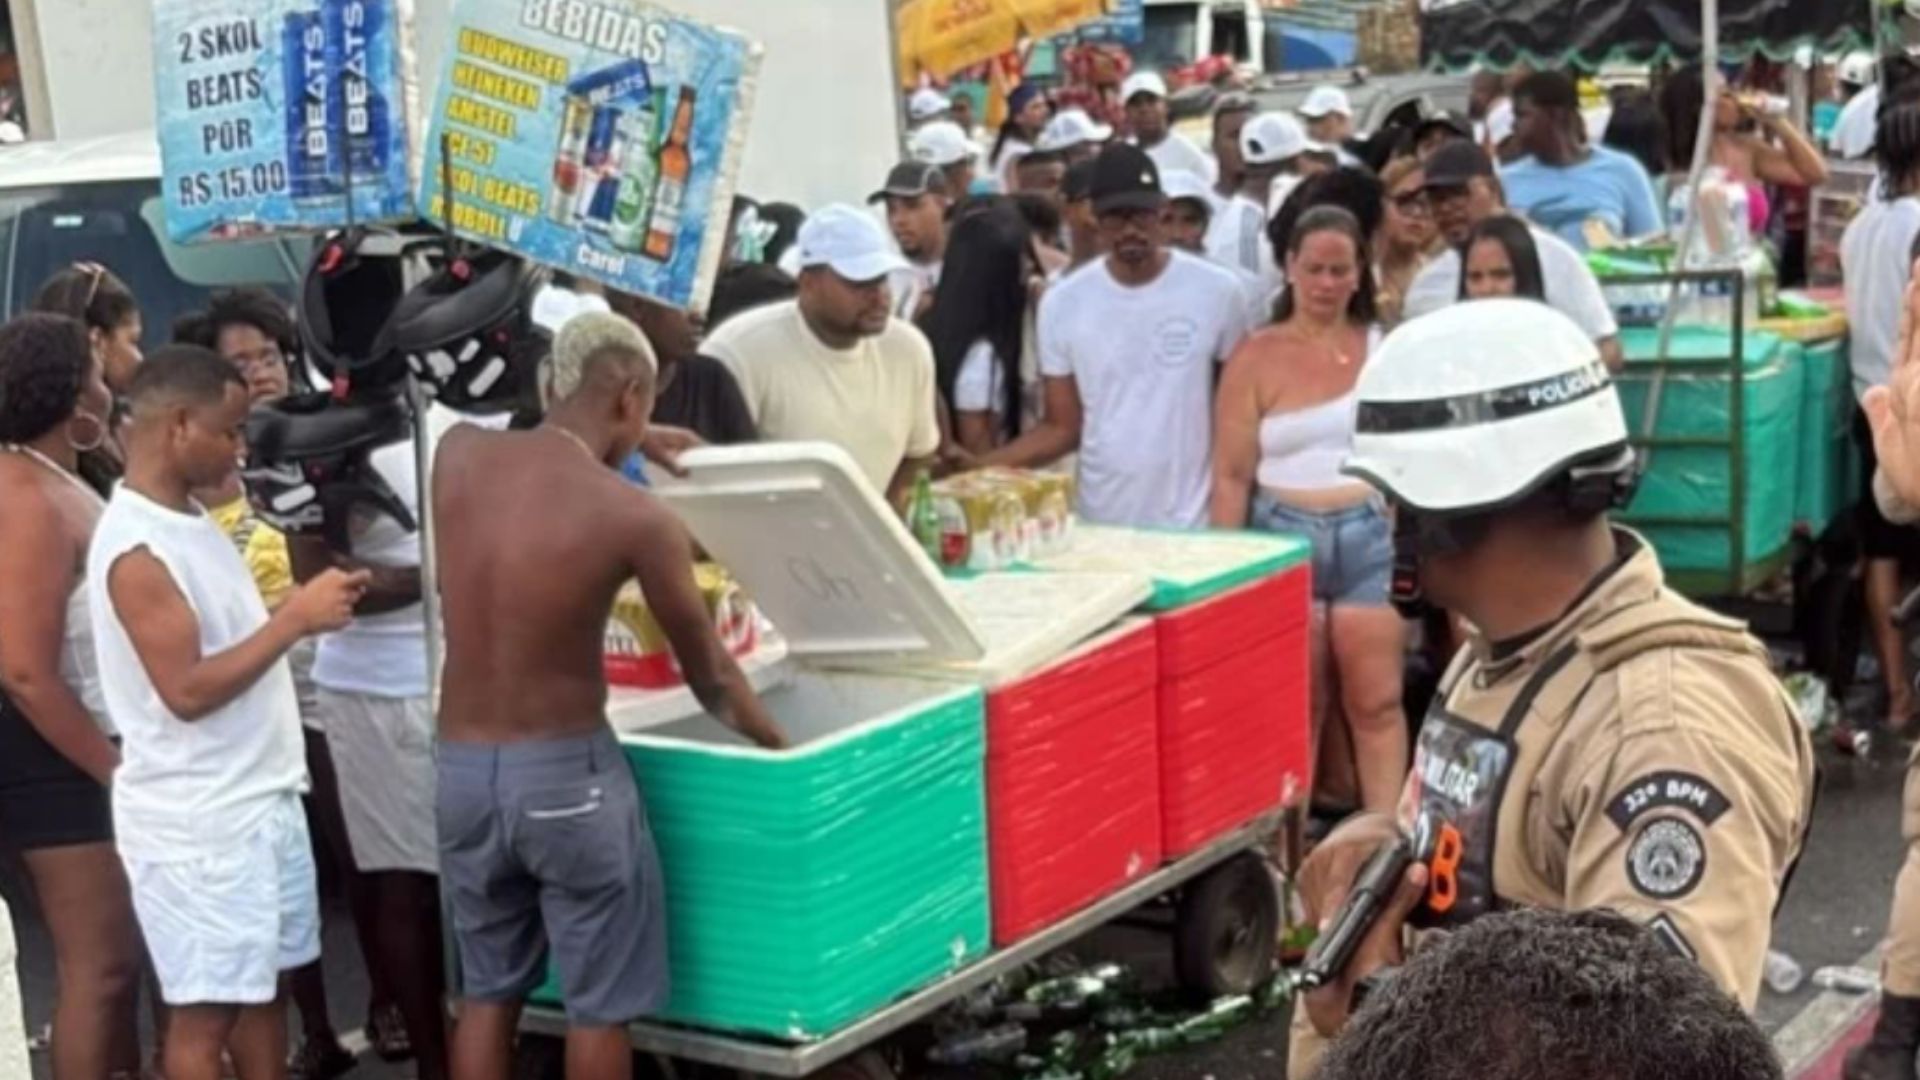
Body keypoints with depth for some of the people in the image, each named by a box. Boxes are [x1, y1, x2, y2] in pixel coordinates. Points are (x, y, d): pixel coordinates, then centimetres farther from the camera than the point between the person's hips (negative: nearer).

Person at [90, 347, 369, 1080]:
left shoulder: (191, 520, 10)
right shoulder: (136, 547, -20)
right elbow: (187, 690, -24)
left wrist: (307, 609, 5)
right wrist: (296, 618, -22)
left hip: (261, 799, 9)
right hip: (196, 821, -9)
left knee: (262, 988, 17)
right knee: (206, 1011, 1)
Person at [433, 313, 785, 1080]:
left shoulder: (458, 455, -3)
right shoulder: (634, 516, -13)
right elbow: (708, 675, -1)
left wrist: (615, 446, 30)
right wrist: (778, 745, 16)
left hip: (461, 767, 5)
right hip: (565, 773, -5)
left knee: (487, 992, 18)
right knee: (600, 1005, 9)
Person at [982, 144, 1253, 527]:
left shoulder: (1215, 292, -4)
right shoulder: (1063, 303, -1)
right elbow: (1062, 428, 4)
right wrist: (981, 466, -11)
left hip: (1198, 525, -1)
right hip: (1101, 524, 1)